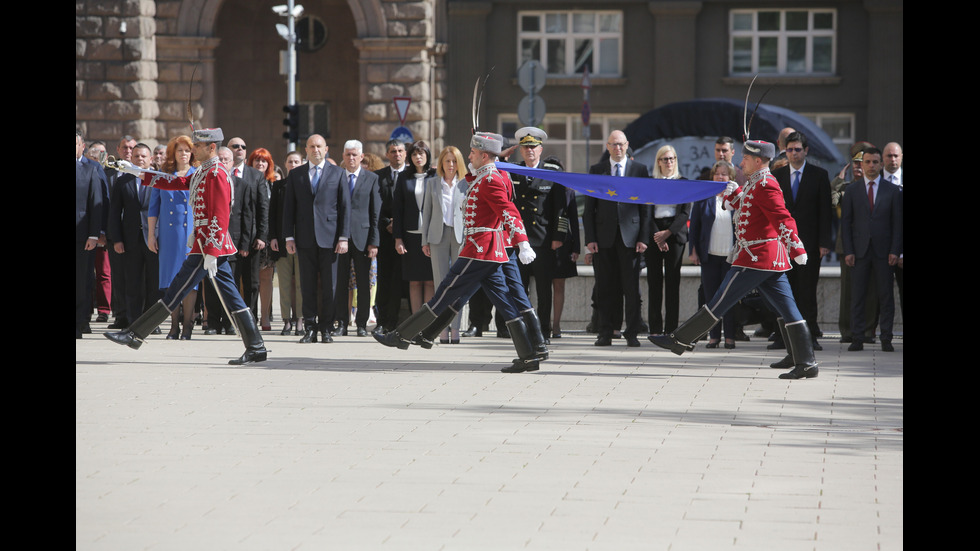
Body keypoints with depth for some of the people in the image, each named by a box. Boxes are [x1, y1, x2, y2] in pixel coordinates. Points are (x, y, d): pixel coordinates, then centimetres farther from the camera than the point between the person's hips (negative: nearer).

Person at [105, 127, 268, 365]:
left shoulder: (216, 174, -14)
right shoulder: (204, 172, 17)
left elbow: (219, 217, -19)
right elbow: (177, 183, 24)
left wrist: (211, 253, -22)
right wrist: (139, 173, 22)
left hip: (209, 245, -10)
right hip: (213, 246, 10)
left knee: (176, 292, -3)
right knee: (231, 297, 6)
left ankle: (135, 334, 2)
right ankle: (256, 347, 4)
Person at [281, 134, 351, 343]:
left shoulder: (337, 173, 7)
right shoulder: (295, 174, 11)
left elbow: (345, 206, 3)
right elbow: (288, 207, 9)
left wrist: (344, 237, -4)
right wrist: (289, 237, 1)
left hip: (329, 237, -1)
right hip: (305, 238, 1)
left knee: (329, 286, 0)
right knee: (307, 286, 2)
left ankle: (326, 328, 7)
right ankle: (310, 328, 7)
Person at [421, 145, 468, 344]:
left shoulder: (466, 184, 5)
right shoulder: (432, 183, 9)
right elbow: (427, 211, 9)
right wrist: (425, 240, 4)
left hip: (460, 236, -1)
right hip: (438, 236, 1)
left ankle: (455, 329, 2)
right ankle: (443, 329, 2)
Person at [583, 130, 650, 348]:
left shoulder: (640, 170, 7)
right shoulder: (596, 170, 10)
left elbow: (645, 207, 5)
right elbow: (589, 208, 8)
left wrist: (643, 238, -3)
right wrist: (590, 238, -1)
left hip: (630, 237, -1)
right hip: (604, 237, 1)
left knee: (631, 287, -2)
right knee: (605, 287, 3)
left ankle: (632, 334, 4)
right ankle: (606, 333, 9)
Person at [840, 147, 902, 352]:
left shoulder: (892, 191, 7)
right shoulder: (852, 190, 8)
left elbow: (897, 222, 5)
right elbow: (845, 222, 6)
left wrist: (895, 251, -5)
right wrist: (848, 251, -3)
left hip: (883, 251, 0)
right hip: (859, 250, 0)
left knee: (886, 296, 0)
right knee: (857, 296, -1)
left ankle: (886, 339, 4)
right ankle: (858, 339, 3)